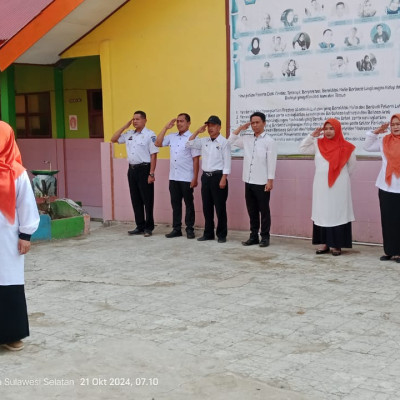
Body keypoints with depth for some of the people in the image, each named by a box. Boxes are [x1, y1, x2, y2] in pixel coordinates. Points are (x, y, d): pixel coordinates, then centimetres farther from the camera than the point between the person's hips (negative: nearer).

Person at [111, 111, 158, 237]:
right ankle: (140, 226, 20)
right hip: (132, 169, 7)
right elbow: (113, 139, 14)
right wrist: (125, 127, 7)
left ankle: (148, 227, 8)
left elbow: (153, 155, -11)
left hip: (144, 169, -7)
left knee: (147, 200, 0)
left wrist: (151, 174, -16)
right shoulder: (129, 134, 12)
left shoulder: (149, 135, -8)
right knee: (135, 200, 11)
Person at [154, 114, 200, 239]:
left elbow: (196, 159, -8)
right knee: (175, 204, 10)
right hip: (173, 177, 5)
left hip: (186, 178, -5)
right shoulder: (172, 137, 11)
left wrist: (195, 178, -12)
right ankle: (176, 229, 17)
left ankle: (190, 229, 13)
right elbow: (158, 143, 6)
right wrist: (166, 127, 3)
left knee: (188, 204, 5)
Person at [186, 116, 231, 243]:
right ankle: (208, 233, 19)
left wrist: (223, 179, -17)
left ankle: (221, 234, 8)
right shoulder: (204, 141, 11)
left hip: (218, 176, -6)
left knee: (220, 207, -1)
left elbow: (227, 162, -10)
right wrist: (197, 131, 4)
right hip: (205, 176, 6)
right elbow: (189, 144, 12)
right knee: (207, 207, 10)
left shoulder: (224, 142, -6)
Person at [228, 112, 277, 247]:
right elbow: (231, 141, 17)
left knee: (264, 211, 3)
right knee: (252, 211, 11)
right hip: (248, 181, 5)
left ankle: (265, 237, 10)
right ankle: (254, 236, 18)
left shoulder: (269, 141, -6)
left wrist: (270, 181, -14)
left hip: (262, 183, -5)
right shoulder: (246, 139, 9)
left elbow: (271, 162, -10)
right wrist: (241, 128, 7)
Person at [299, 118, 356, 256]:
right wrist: (312, 136, 0)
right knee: (322, 213, 4)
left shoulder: (345, 147, -3)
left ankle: (336, 244, 3)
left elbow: (351, 165, 8)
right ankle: (324, 243, 9)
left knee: (337, 214, -2)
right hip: (321, 186, 3)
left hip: (339, 187, -3)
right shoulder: (318, 144, 5)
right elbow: (302, 149, 9)